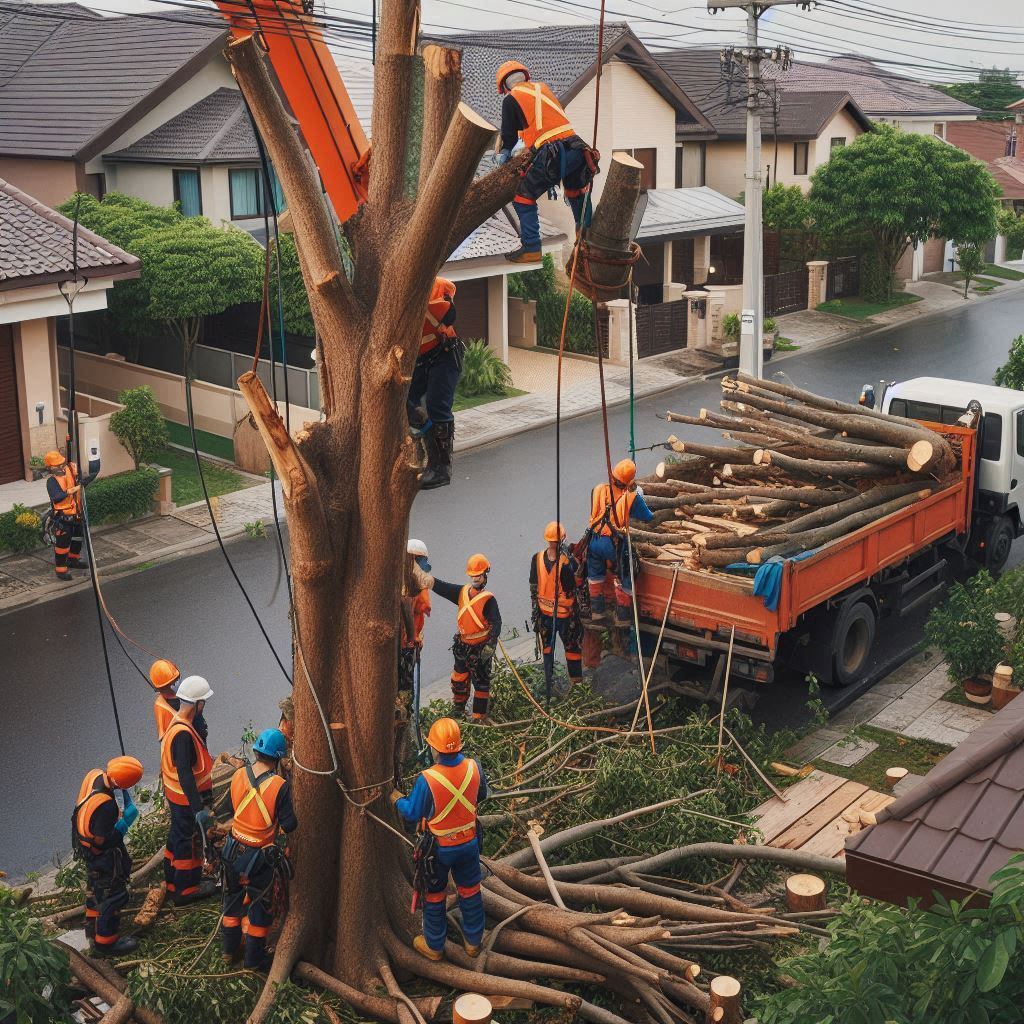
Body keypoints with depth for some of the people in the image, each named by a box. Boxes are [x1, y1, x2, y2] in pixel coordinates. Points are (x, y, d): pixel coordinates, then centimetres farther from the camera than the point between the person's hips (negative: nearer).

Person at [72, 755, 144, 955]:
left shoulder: (94, 774, -17)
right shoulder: (105, 806, -41)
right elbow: (102, 841, -30)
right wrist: (125, 821, -26)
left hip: (85, 846, 9)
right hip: (102, 856, -9)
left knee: (97, 888, 29)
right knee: (112, 896, 11)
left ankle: (93, 928, 50)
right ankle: (105, 942, 28)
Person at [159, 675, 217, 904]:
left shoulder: (176, 723, 1)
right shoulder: (183, 734, -31)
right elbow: (185, 774, -32)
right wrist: (199, 808, -32)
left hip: (175, 795, 10)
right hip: (187, 798, -10)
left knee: (178, 836, 23)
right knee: (189, 842, 7)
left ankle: (173, 881, 39)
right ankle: (186, 889, 22)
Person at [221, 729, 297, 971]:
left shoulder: (238, 775, -9)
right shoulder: (280, 785, -23)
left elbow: (235, 808, 6)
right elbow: (289, 825, -17)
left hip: (234, 850, 4)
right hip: (261, 858, -4)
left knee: (233, 899, 23)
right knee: (260, 907, 14)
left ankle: (229, 949, 38)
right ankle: (254, 958, 26)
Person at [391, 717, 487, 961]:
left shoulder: (427, 779, -30)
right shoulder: (474, 768, -17)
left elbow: (412, 815, -17)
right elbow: (481, 796, 3)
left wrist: (398, 799, 2)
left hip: (439, 847, -3)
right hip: (469, 842, 3)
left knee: (434, 895, 19)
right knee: (470, 891, 22)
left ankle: (434, 946, 35)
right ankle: (473, 941, 38)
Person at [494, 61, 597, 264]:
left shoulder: (511, 99, 7)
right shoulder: (542, 88, 24)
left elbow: (509, 134, 15)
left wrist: (504, 152, 36)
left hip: (552, 155, -6)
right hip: (576, 148, 6)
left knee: (524, 197, 6)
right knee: (576, 193, 30)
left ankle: (531, 249, 0)